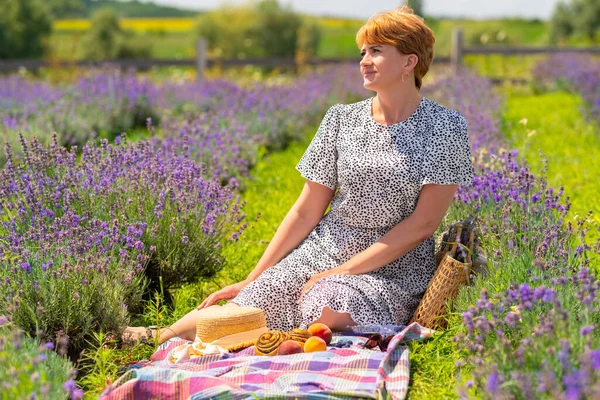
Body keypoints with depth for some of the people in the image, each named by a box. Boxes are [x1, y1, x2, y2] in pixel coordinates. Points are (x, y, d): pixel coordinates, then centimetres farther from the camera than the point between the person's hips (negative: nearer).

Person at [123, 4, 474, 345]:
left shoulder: (446, 127, -4)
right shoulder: (341, 119, 6)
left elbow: (423, 223, -10)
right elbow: (307, 211, 8)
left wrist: (341, 272, -14)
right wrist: (252, 281, 3)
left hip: (394, 268, -3)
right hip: (321, 250, 3)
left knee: (325, 315, -36)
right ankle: (159, 337, 10)